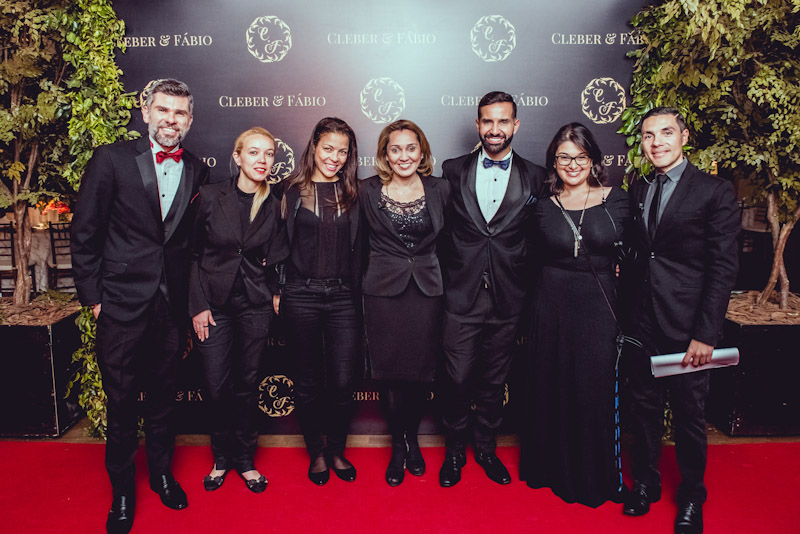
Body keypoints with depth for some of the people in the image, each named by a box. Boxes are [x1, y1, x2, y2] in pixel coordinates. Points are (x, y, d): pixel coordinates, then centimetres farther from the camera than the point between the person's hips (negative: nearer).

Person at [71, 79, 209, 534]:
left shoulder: (197, 171, 4)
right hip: (122, 304, -3)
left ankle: (162, 472, 38)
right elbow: (86, 234, -4)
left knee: (164, 396, 17)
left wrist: (194, 301, 5)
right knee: (122, 402, 9)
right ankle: (122, 490, 29)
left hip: (173, 307, 3)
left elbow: (194, 239, 8)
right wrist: (92, 295, -5)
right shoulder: (111, 160, -6)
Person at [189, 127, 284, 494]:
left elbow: (272, 259, 7)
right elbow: (192, 254, -1)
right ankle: (221, 456, 26)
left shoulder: (273, 205, -1)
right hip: (213, 302, -1)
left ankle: (244, 458, 28)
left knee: (248, 384, 9)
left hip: (255, 304, 1)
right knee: (216, 385, 2)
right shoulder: (209, 196, -5)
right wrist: (198, 306, -5)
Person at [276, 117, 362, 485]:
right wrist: (277, 290, 0)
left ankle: (336, 450, 25)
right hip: (301, 296, -1)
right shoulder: (292, 191, 4)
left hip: (342, 296, 1)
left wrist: (357, 294, 4)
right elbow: (279, 244, 5)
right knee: (308, 382, 9)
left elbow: (358, 249, 9)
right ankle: (316, 452, 28)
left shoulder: (353, 194, 8)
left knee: (343, 381, 1)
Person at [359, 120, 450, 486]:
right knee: (390, 371, 4)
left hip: (427, 290, 1)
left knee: (421, 370, 7)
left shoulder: (439, 190, 4)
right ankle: (398, 445, 24)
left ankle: (412, 439, 30)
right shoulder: (368, 191, 1)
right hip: (383, 291, -1)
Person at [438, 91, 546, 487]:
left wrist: (530, 297, -1)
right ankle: (454, 450, 26)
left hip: (507, 300, 1)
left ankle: (486, 448, 34)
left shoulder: (535, 178, 4)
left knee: (494, 381, 13)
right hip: (461, 296, -1)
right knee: (457, 379, 3)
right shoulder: (453, 171, 4)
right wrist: (440, 284, 0)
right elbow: (441, 231, 4)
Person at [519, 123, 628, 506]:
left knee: (596, 392, 6)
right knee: (552, 392, 11)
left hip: (600, 311, -1)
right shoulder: (543, 207, 3)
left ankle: (596, 477, 29)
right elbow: (535, 261, 10)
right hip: (553, 310, 1)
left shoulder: (617, 201, 1)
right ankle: (555, 471, 32)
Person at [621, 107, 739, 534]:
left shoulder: (715, 192, -7)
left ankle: (691, 496, 32)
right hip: (641, 323, 4)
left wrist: (705, 334, -14)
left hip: (686, 327, -4)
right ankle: (645, 482, 35)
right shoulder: (637, 190, 9)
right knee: (644, 407, 16)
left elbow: (723, 269, -11)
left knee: (689, 415, 11)